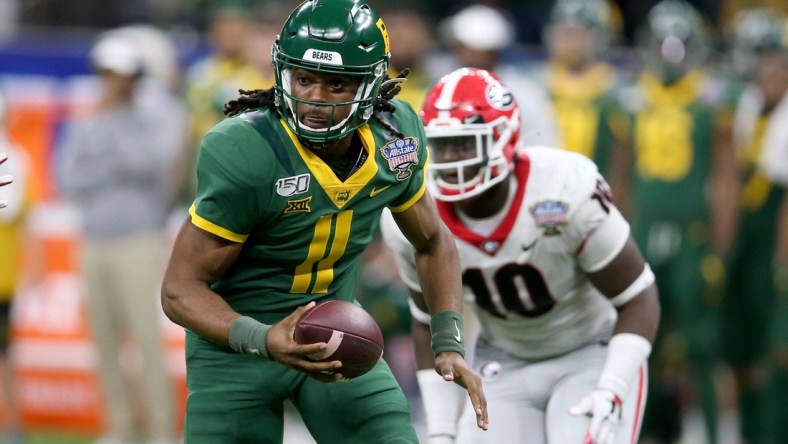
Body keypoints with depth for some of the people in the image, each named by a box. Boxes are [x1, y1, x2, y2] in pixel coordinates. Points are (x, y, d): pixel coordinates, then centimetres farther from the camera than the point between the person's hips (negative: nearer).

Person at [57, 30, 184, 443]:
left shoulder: (161, 118, 1)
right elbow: (69, 183, 0)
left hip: (139, 244, -5)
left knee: (147, 336, -12)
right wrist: (115, 171, -13)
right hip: (95, 247, 5)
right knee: (106, 343, 4)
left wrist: (112, 115, -12)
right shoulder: (83, 128, 12)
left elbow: (147, 161, -18)